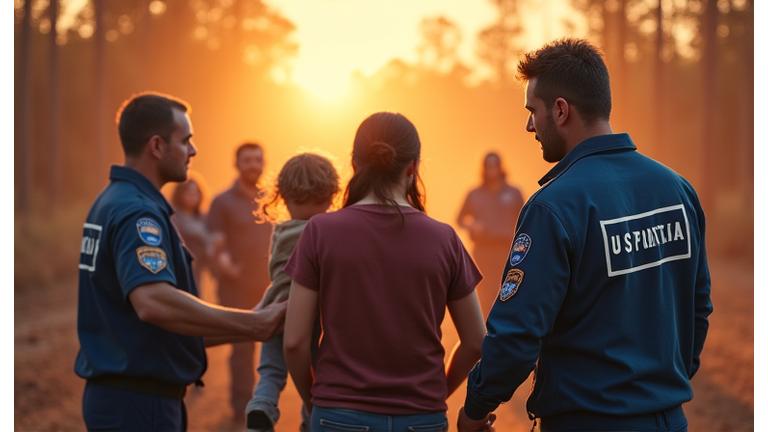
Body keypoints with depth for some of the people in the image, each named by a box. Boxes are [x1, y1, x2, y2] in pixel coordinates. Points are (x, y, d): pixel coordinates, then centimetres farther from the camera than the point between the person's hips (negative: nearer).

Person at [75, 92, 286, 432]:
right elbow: (153, 302, -35)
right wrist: (253, 324, -28)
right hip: (139, 401, -10)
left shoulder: (112, 202, 14)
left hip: (114, 390, 10)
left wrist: (247, 329, 15)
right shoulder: (138, 212, -17)